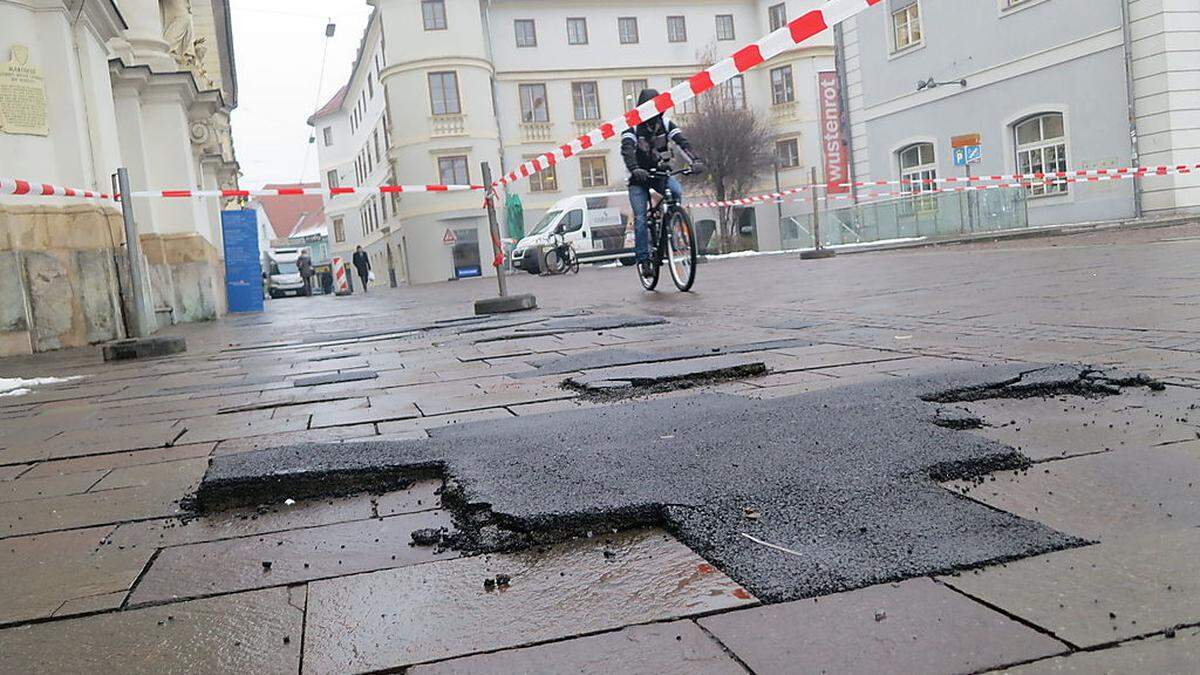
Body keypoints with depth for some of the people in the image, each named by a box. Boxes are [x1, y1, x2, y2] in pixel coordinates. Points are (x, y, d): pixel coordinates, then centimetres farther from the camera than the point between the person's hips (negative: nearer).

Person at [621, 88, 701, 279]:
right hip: (639, 178, -2)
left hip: (661, 173, 2)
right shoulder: (632, 128, -12)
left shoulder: (666, 125, -4)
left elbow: (683, 142, -18)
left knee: (677, 192, -30)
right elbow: (627, 150, -30)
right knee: (640, 219, -10)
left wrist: (694, 160, -38)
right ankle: (643, 259, -4)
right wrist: (634, 169, -50)